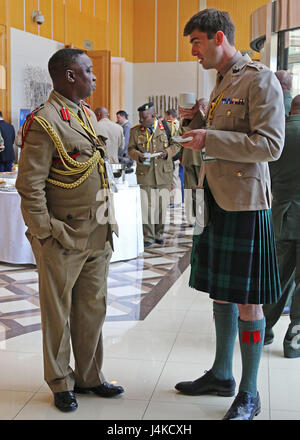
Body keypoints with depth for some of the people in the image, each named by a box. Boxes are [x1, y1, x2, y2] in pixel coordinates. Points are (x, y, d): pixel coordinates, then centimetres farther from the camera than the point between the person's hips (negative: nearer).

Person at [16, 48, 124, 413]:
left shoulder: (88, 116, 14)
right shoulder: (44, 122, -14)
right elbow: (30, 185, -16)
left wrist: (108, 222, 16)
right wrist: (48, 233, -16)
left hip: (97, 236, 8)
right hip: (64, 239, -8)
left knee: (93, 309, 15)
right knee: (59, 314, 7)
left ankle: (89, 377, 30)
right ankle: (61, 384, 22)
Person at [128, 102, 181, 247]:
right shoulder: (135, 130, 5)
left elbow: (176, 144, 9)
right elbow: (131, 148, 9)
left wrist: (167, 152, -11)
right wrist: (138, 155, -13)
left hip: (164, 173, 0)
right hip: (144, 174, 0)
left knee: (162, 204, 5)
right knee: (146, 205, -5)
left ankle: (159, 234, 21)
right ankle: (148, 237, 5)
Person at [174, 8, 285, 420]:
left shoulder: (260, 80, -10)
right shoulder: (221, 84, 18)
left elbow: (270, 144, -19)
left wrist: (210, 138, -20)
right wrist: (198, 124, 8)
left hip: (244, 204, -9)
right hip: (215, 201, 9)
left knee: (246, 301, -1)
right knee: (221, 292, 16)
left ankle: (248, 394, 12)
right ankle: (222, 375, 30)